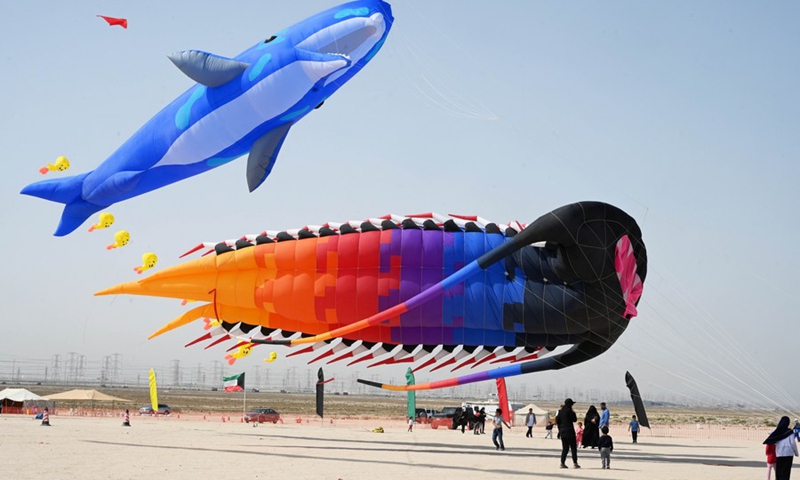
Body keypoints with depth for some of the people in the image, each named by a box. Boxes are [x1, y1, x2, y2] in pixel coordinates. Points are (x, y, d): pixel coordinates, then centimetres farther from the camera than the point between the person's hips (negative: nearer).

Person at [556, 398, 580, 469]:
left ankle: (562, 463, 3)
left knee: (565, 448, 11)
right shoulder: (569, 411, -12)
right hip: (569, 431, -7)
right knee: (573, 447, 1)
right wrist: (574, 413, 4)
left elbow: (557, 421, 11)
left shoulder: (560, 411, 9)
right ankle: (575, 463, -1)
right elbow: (574, 420, -9)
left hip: (562, 431, 7)